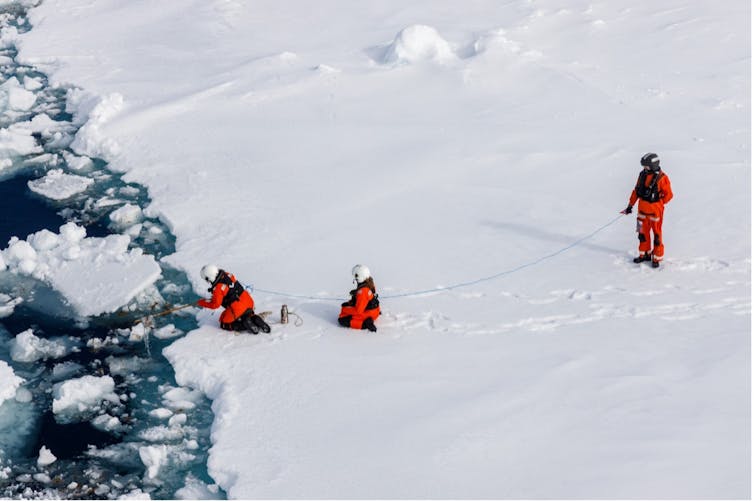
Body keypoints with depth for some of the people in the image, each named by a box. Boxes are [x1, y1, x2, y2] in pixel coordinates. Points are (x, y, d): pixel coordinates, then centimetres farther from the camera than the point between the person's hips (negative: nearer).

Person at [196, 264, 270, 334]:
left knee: (224, 325, 12)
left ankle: (246, 324, -6)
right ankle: (255, 319, 5)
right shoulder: (228, 275, 0)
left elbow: (215, 304, -15)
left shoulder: (218, 288, -21)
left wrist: (201, 302, -2)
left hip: (238, 309, -7)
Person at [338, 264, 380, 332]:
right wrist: (351, 301, 9)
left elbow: (358, 310, -26)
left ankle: (365, 323, -17)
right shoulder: (369, 284, -2)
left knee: (342, 320, -12)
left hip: (367, 314, -9)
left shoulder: (362, 291, -31)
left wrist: (344, 309, -12)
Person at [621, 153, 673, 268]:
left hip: (655, 210, -6)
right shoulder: (643, 175, 3)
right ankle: (645, 254, 29)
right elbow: (636, 190, 12)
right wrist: (630, 205, 13)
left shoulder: (662, 178, -15)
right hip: (643, 209, 6)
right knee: (643, 232, 15)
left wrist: (658, 204, -4)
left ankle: (657, 258, 8)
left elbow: (668, 195, -8)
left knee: (656, 234, 1)